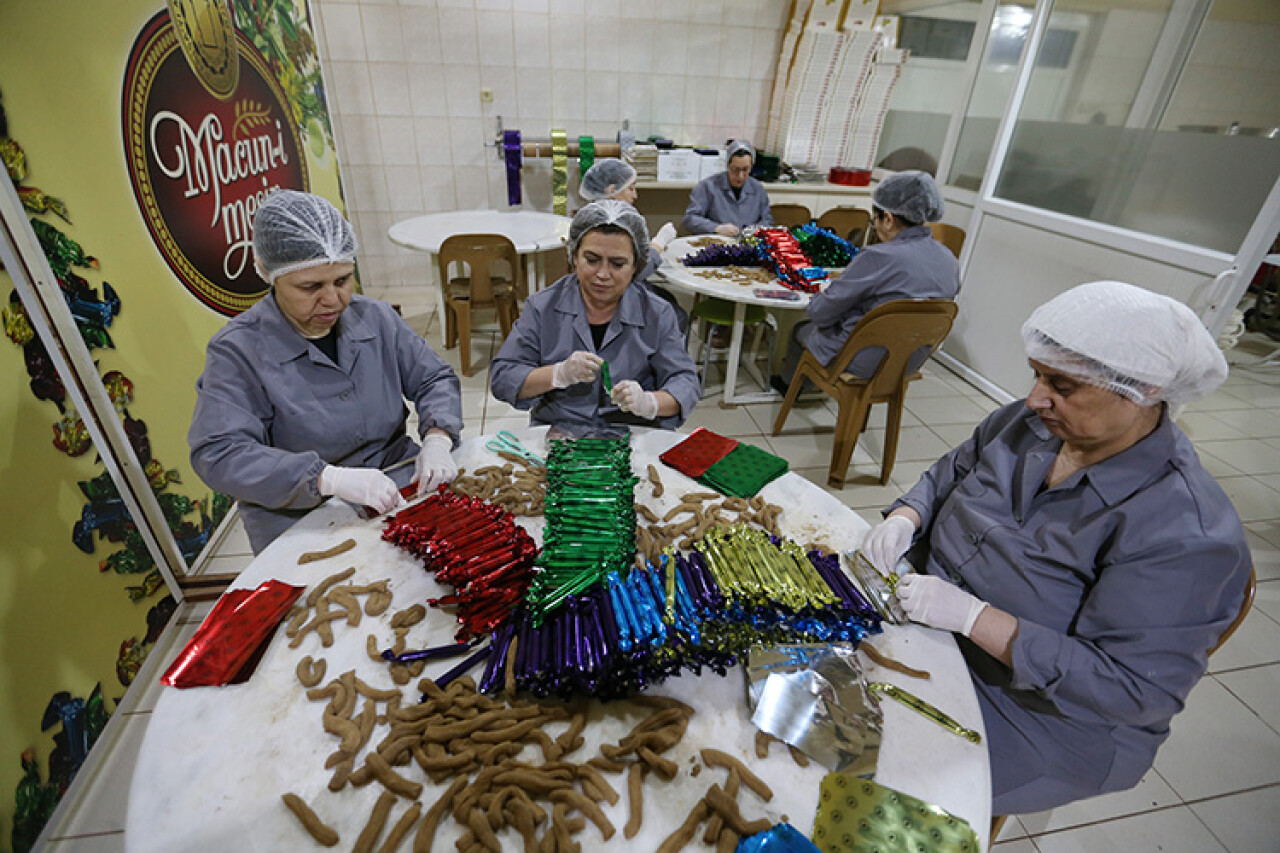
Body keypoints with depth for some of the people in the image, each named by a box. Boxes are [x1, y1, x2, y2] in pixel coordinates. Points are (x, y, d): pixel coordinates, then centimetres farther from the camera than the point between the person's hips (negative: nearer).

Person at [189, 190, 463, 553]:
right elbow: (218, 454, -17)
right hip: (301, 522, -4)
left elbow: (435, 380, 8)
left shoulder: (375, 317, 5)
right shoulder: (237, 350, -9)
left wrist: (437, 439, -14)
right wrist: (330, 478, -31)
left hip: (401, 486, 5)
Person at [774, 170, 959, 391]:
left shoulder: (878, 257, -25)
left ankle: (787, 382, 45)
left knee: (800, 329, 20)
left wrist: (815, 300, 5)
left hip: (863, 362, -7)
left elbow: (819, 312, -19)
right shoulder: (949, 260, -3)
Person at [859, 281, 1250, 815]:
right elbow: (950, 474, 9)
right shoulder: (1029, 423, -6)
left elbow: (1137, 688, -26)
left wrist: (974, 617, -33)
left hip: (1045, 716, -6)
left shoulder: (1186, 534, -26)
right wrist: (904, 519, -12)